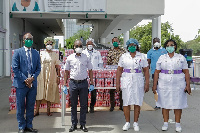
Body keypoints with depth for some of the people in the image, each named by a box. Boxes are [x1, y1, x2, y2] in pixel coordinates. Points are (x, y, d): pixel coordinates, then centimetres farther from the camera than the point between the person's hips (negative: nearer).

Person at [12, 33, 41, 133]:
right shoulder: (17, 52, 0)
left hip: (32, 83, 3)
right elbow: (15, 68, -7)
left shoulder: (36, 53, 11)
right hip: (21, 83, -3)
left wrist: (32, 78, -8)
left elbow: (38, 68, 9)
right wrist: (25, 80, -12)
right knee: (20, 106, 4)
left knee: (31, 106, 9)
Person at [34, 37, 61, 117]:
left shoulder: (55, 54, 6)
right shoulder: (41, 53, 7)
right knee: (39, 92, -2)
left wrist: (58, 76, -1)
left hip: (51, 76, 0)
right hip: (42, 75, 0)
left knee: (50, 92, 3)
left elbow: (57, 66, 5)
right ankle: (37, 110, 5)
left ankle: (48, 110, 13)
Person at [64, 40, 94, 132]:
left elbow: (90, 70, 9)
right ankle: (74, 124, 17)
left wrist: (92, 84, 3)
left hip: (83, 83, 0)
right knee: (73, 105, 6)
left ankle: (83, 124, 15)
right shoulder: (70, 58, 5)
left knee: (84, 105, 4)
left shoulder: (86, 58, 6)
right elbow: (66, 71, 8)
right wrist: (65, 85, 3)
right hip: (73, 83, 0)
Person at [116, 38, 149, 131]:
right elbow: (119, 70, 5)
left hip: (138, 82, 0)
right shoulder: (123, 56, 6)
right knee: (126, 102, 1)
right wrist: (117, 83, 0)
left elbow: (146, 70, 5)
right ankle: (127, 123, 15)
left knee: (137, 103, 4)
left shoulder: (142, 56, 6)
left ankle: (135, 123, 16)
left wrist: (147, 83, -1)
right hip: (126, 81, 0)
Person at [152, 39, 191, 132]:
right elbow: (157, 72, 5)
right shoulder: (161, 58, 7)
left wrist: (188, 85, -4)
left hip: (178, 85, 0)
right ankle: (165, 123, 15)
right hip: (164, 85, 1)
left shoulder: (181, 58, 6)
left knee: (178, 104, 3)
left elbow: (186, 72, 3)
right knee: (165, 104, 4)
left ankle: (177, 124, 15)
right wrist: (154, 85, -1)